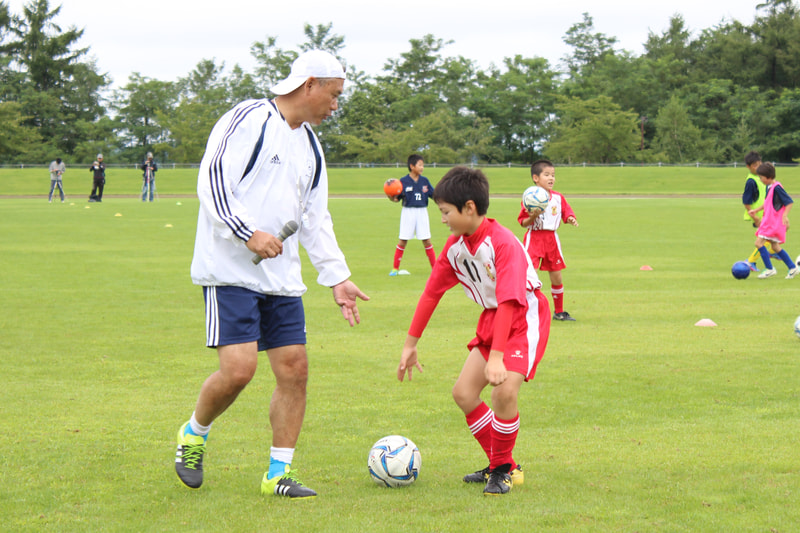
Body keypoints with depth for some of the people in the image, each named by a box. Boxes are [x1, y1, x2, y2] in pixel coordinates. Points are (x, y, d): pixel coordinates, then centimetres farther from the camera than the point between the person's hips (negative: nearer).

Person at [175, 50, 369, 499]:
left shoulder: (311, 146, 17)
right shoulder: (248, 120, -8)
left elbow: (316, 219, 22)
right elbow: (211, 183, -14)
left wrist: (338, 277, 14)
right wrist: (248, 234, -22)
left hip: (282, 278, 8)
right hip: (231, 272, -8)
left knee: (295, 369, 1)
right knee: (239, 367, -17)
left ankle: (279, 474, 11)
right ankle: (194, 435, 12)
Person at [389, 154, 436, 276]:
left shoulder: (424, 181, 4)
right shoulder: (403, 181, -5)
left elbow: (434, 195, 6)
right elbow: (396, 198, -2)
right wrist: (391, 197, -22)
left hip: (422, 212, 2)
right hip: (408, 212, -2)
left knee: (426, 240, 3)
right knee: (403, 240, 1)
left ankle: (435, 268, 10)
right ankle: (395, 268, 11)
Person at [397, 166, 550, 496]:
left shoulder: (503, 243, -27)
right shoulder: (455, 246, -3)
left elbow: (509, 302, -33)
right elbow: (432, 292, 6)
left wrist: (496, 357, -39)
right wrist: (410, 344, 8)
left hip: (525, 318, -8)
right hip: (491, 319, 8)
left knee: (504, 391, -24)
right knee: (463, 392, 1)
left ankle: (503, 470, -3)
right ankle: (500, 464, 17)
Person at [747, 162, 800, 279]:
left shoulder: (777, 187, -18)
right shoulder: (769, 186, 11)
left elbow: (789, 202, -18)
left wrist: (785, 215, -26)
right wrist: (756, 210, 26)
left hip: (774, 222, -10)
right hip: (768, 221, 10)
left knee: (759, 242, -13)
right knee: (775, 247, 14)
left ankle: (769, 269, -7)